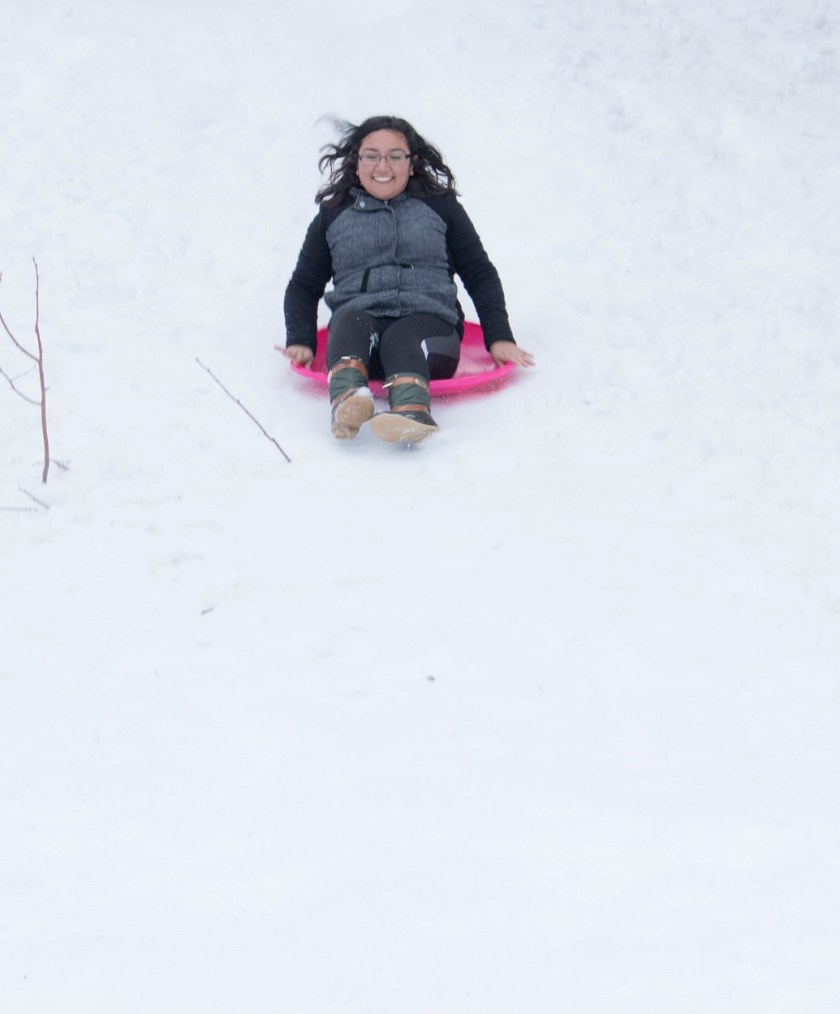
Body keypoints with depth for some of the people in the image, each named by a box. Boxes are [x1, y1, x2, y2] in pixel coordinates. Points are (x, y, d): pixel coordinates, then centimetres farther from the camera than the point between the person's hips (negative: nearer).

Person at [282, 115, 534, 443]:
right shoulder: (333, 216, 21)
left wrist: (499, 338, 9)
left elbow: (480, 275, 20)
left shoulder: (440, 207, 19)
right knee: (351, 320, -35)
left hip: (428, 324, -1)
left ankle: (412, 409, -71)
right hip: (357, 325, 1)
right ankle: (346, 399, -67)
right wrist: (300, 341, 8)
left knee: (402, 339, -37)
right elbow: (304, 285, 25)